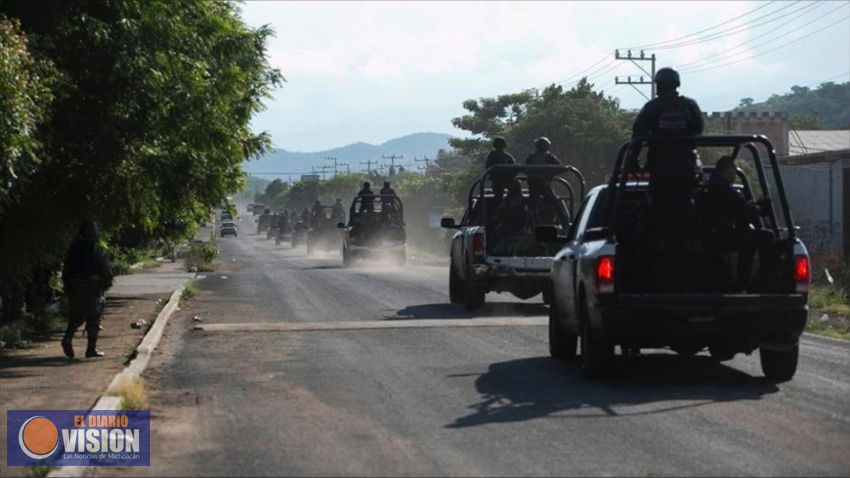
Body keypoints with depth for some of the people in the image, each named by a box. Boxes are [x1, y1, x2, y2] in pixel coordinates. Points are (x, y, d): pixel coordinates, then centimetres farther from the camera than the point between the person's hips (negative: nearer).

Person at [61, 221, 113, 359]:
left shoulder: (73, 248, 5)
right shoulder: (97, 250, -10)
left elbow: (66, 270, 9)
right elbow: (106, 270, -9)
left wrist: (67, 287, 16)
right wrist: (106, 284, 8)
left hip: (74, 289, 4)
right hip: (93, 289, -4)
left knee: (75, 317, 15)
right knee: (93, 319, 5)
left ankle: (67, 338, -10)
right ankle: (91, 349, 5)